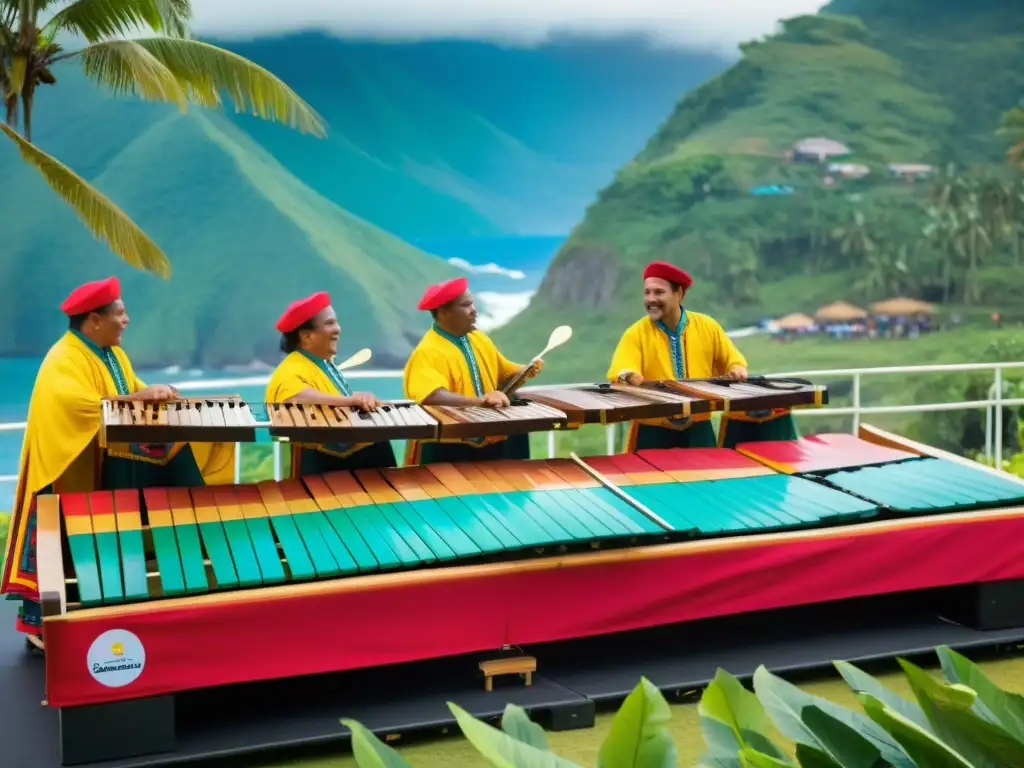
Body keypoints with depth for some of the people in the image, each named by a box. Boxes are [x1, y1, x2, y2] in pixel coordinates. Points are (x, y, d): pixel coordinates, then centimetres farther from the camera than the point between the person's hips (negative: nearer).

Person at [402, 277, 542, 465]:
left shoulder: (479, 339, 10)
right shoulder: (427, 353, -12)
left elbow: (504, 375, 20)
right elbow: (432, 397, -28)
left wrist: (525, 372, 0)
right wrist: (480, 400, -34)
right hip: (446, 447, -7)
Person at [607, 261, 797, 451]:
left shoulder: (707, 326, 4)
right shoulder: (636, 333, -3)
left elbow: (732, 359, 14)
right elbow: (620, 370, -17)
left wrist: (737, 370, -9)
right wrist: (628, 376, -40)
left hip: (699, 427, 2)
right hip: (653, 430, -2)